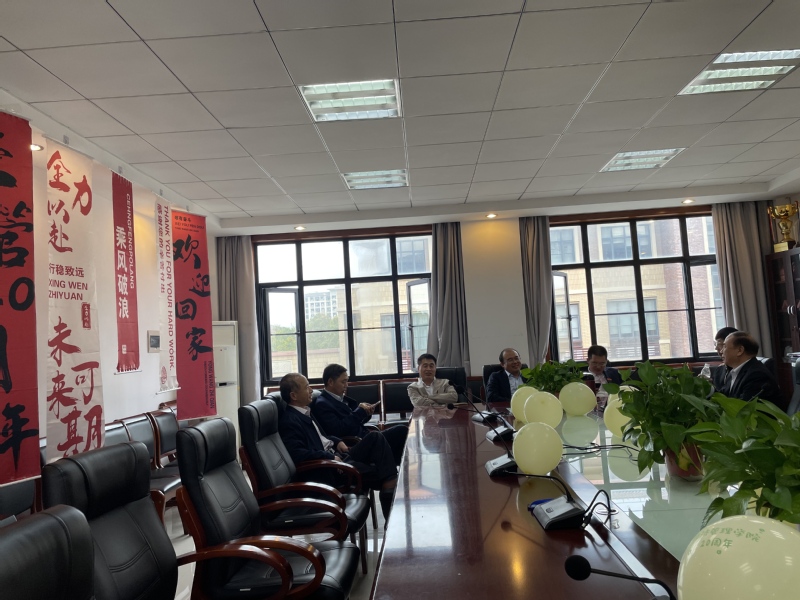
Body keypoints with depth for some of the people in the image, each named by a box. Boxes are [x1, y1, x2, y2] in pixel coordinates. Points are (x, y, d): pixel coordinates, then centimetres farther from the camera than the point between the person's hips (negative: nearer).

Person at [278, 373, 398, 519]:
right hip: (326, 468, -10)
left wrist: (336, 442, 9)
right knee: (375, 472, -25)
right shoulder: (289, 421, -15)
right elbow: (297, 454, -26)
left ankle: (390, 482, -17)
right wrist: (330, 457, -20)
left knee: (375, 437, -4)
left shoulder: (304, 412, 14)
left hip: (335, 455, 10)